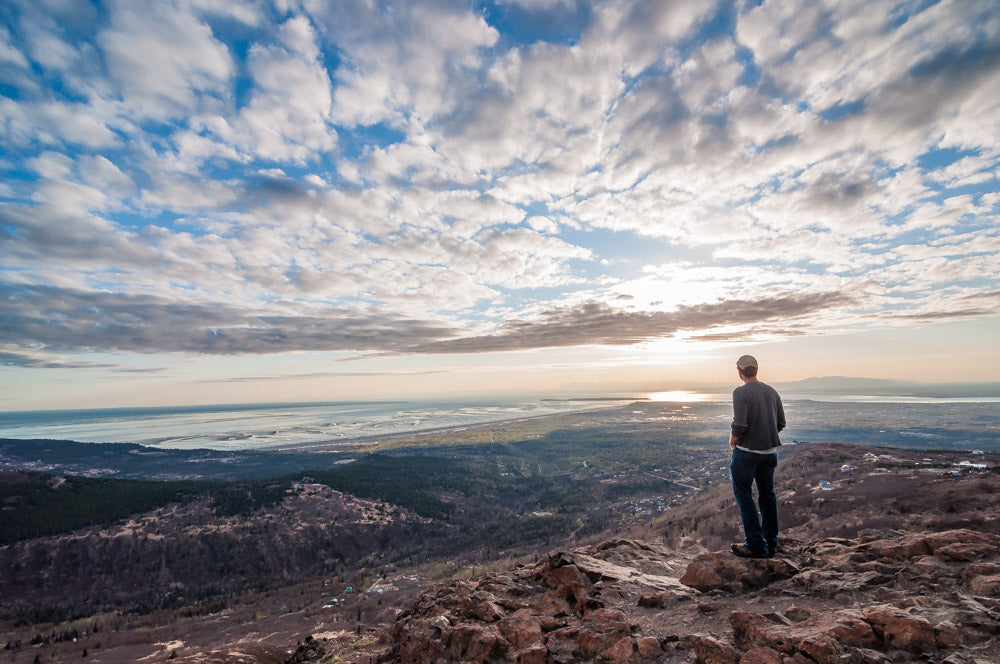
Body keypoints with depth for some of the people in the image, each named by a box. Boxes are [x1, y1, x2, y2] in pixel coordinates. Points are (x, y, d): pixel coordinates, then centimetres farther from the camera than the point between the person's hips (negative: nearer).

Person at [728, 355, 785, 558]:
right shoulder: (771, 392, 5)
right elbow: (781, 423, 9)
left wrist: (732, 441, -5)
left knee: (744, 494, 3)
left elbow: (740, 424, -23)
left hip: (747, 451, -7)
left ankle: (756, 544, 5)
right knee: (767, 494, 16)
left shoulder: (741, 393, -16)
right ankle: (770, 543, 25)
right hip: (769, 451, 7)